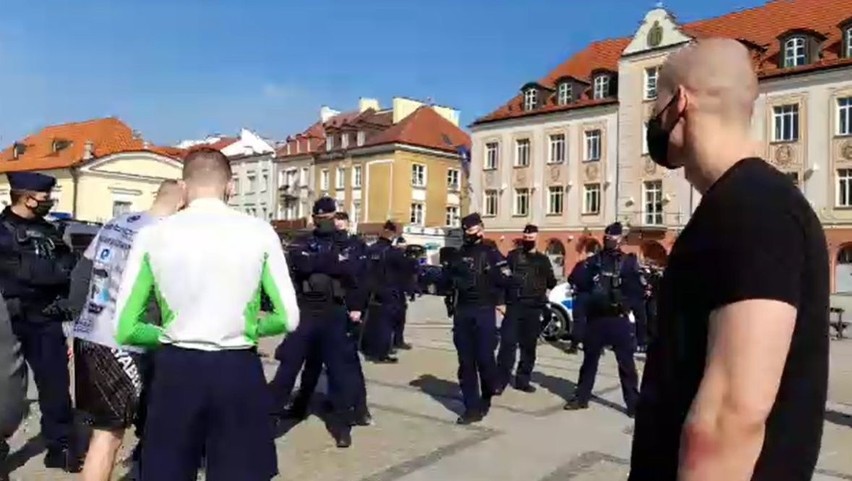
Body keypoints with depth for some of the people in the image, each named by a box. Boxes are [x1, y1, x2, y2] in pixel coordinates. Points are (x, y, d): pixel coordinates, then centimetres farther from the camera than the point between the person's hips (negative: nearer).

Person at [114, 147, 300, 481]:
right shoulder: (259, 231, -4)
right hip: (239, 372, 0)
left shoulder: (153, 235, -2)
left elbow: (125, 328, 0)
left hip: (175, 371, 1)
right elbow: (288, 319, -2)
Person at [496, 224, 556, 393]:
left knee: (529, 345, 9)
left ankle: (522, 380, 20)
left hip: (534, 308, 3)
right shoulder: (513, 255, 6)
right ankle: (501, 380, -5)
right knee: (508, 342, -9)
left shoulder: (543, 259, 13)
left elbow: (551, 283, 14)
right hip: (514, 305, -3)